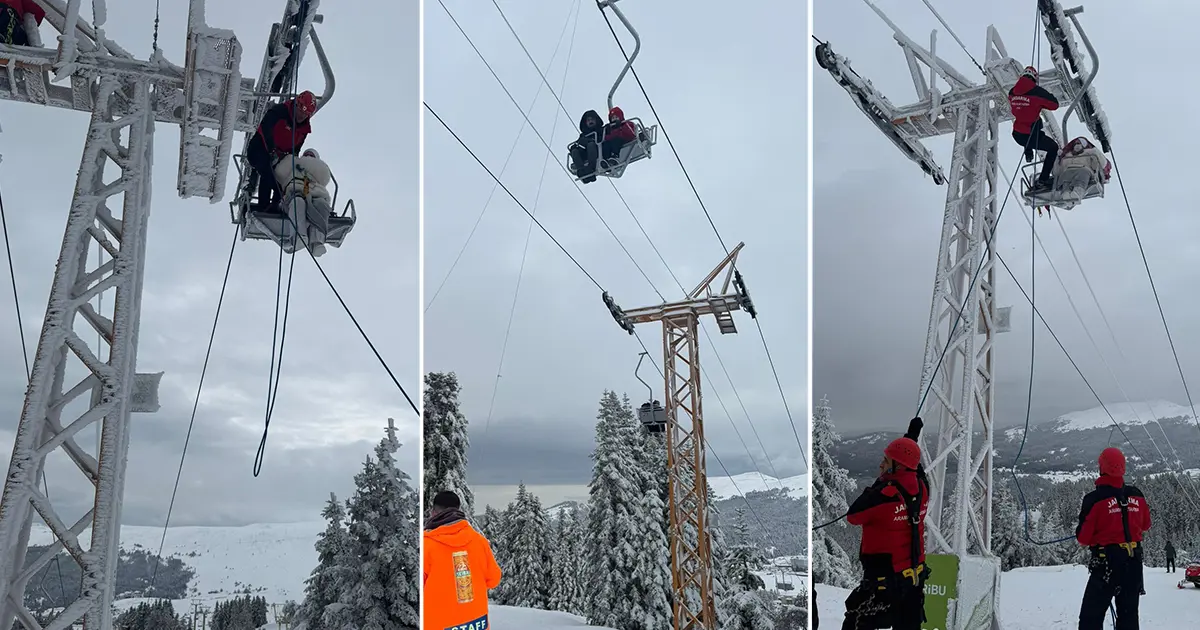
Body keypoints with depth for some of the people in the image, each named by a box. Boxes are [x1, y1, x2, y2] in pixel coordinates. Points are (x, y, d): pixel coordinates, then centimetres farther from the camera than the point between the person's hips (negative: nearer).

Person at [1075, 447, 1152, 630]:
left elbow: (1083, 537, -11)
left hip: (1107, 562, -5)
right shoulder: (1137, 495, 0)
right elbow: (1145, 525, 16)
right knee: (1128, 614, 17)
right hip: (1134, 561, 5)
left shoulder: (1094, 499, -15)